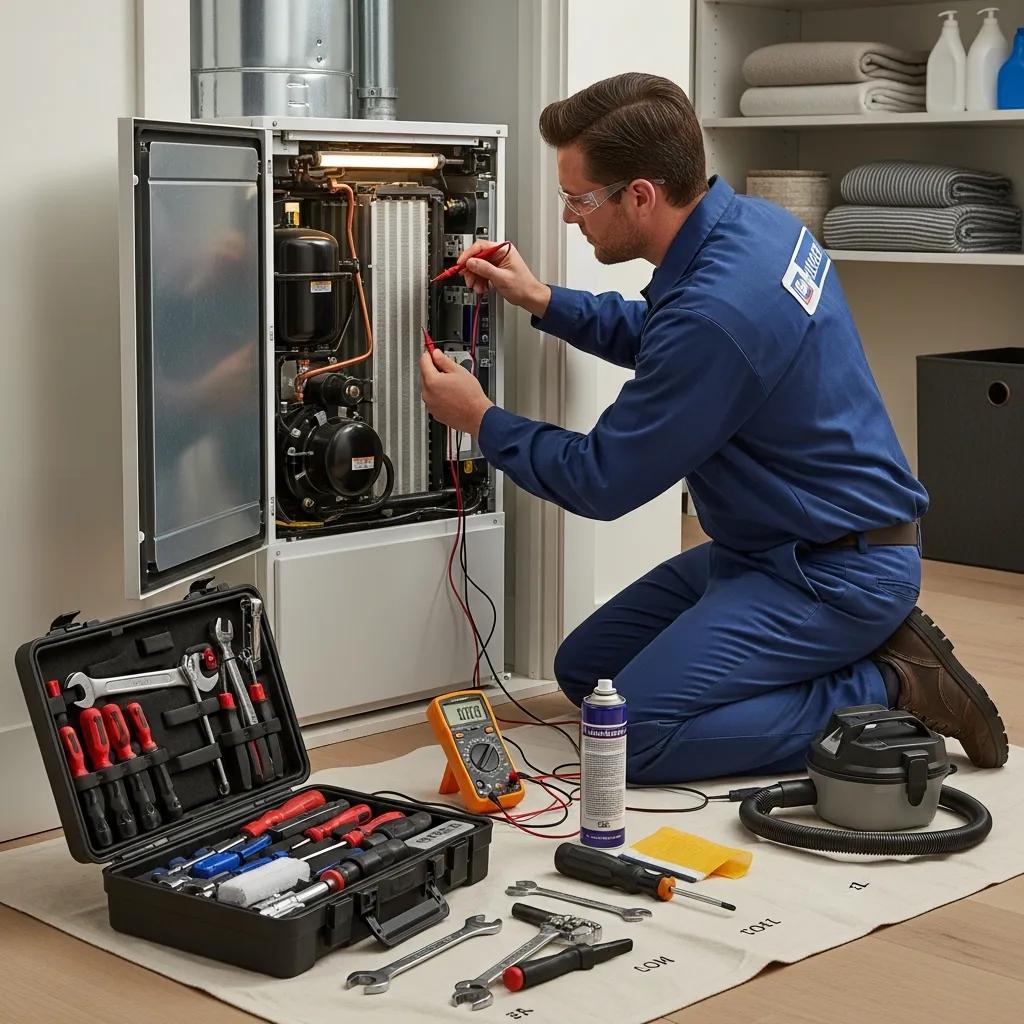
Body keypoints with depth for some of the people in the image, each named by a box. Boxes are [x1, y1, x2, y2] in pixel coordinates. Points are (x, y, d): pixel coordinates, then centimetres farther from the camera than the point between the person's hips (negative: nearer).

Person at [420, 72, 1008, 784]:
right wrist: (540, 299, 13)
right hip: (771, 544, 10)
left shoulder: (715, 310, -30)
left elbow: (602, 483, -18)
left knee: (635, 732, -19)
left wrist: (482, 421, -3)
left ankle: (892, 691, -7)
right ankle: (864, 650, 10)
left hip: (837, 572, -10)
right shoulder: (749, 219, -1)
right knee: (583, 671, 12)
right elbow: (654, 339, 23)